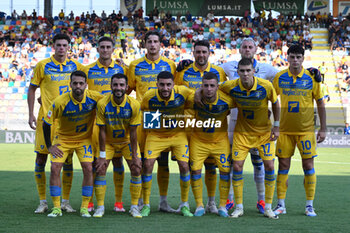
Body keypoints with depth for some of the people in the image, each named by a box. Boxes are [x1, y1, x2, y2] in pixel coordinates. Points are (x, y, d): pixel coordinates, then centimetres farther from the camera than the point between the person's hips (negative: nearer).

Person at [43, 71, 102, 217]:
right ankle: (56, 208, -2)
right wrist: (49, 146, -10)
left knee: (88, 168, -15)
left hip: (85, 139, 1)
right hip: (63, 138, -1)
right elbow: (46, 124, -11)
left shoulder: (94, 97, -19)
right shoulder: (60, 102, -23)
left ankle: (84, 207, -2)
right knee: (55, 168, -14)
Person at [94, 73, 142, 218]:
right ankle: (100, 207, 1)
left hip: (127, 141, 0)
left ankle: (134, 207, 2)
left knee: (136, 169, -10)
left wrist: (135, 156, -15)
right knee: (100, 169, -11)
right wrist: (102, 155, -17)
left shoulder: (134, 105, -22)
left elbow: (133, 132, -16)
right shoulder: (103, 104, -22)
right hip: (108, 142, 0)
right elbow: (102, 131, -16)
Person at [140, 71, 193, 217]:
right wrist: (150, 121, -11)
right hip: (156, 134, 0)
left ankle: (184, 205, 9)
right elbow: (144, 113, 3)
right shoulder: (149, 96, -18)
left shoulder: (183, 92, -20)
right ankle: (146, 205, 4)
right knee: (147, 165, -11)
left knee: (184, 166, -9)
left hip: (178, 133, 0)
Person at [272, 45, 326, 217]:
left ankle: (309, 206, 9)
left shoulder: (311, 78, -4)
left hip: (306, 130, -1)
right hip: (285, 130, 1)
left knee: (308, 166, 0)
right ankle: (281, 205, 10)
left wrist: (323, 129, 0)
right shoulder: (279, 78, -1)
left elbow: (320, 103, 2)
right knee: (283, 166, 2)